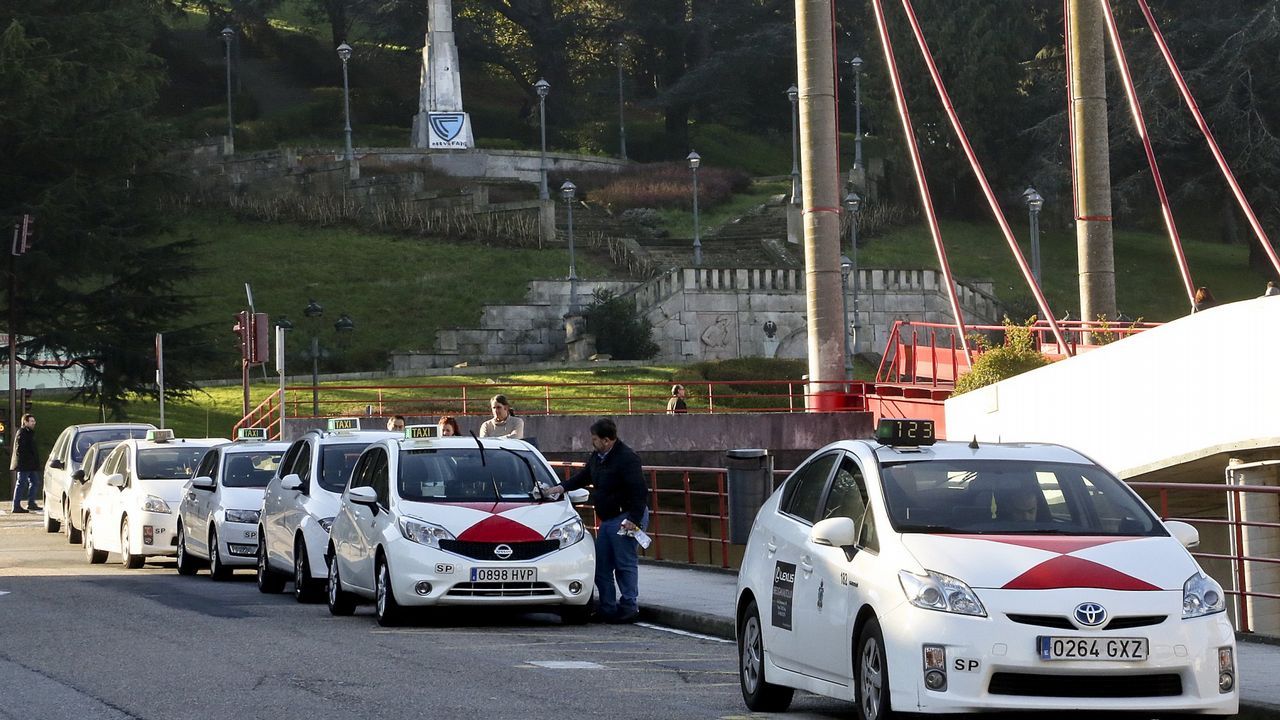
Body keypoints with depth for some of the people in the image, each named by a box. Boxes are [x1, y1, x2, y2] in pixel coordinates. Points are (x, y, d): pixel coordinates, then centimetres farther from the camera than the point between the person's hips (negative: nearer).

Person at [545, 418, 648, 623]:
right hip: (608, 519, 10)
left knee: (625, 564, -8)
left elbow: (640, 491, -22)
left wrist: (634, 519, -25)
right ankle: (608, 608, 15)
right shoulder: (598, 457, 12)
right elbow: (584, 476, 28)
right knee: (601, 566, 10)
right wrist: (562, 487, 18)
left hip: (625, 518, -10)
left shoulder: (627, 458, -18)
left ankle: (629, 607, -4)